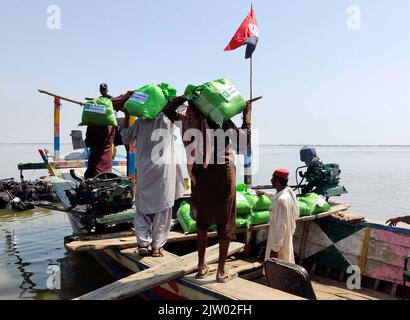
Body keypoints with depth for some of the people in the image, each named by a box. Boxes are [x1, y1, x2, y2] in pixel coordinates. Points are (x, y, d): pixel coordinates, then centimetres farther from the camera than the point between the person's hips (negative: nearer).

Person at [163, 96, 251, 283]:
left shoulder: (187, 120, 0)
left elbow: (168, 110, 16)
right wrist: (247, 116, 5)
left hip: (201, 175, 4)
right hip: (223, 173, -4)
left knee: (203, 222, 18)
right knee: (225, 223, 8)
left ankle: (202, 267, 24)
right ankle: (221, 271, 16)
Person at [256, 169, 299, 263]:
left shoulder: (281, 201, -30)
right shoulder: (289, 192, -1)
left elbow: (280, 227, -28)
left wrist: (275, 248, -22)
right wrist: (265, 193, 38)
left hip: (280, 241, -9)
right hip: (288, 237, 9)